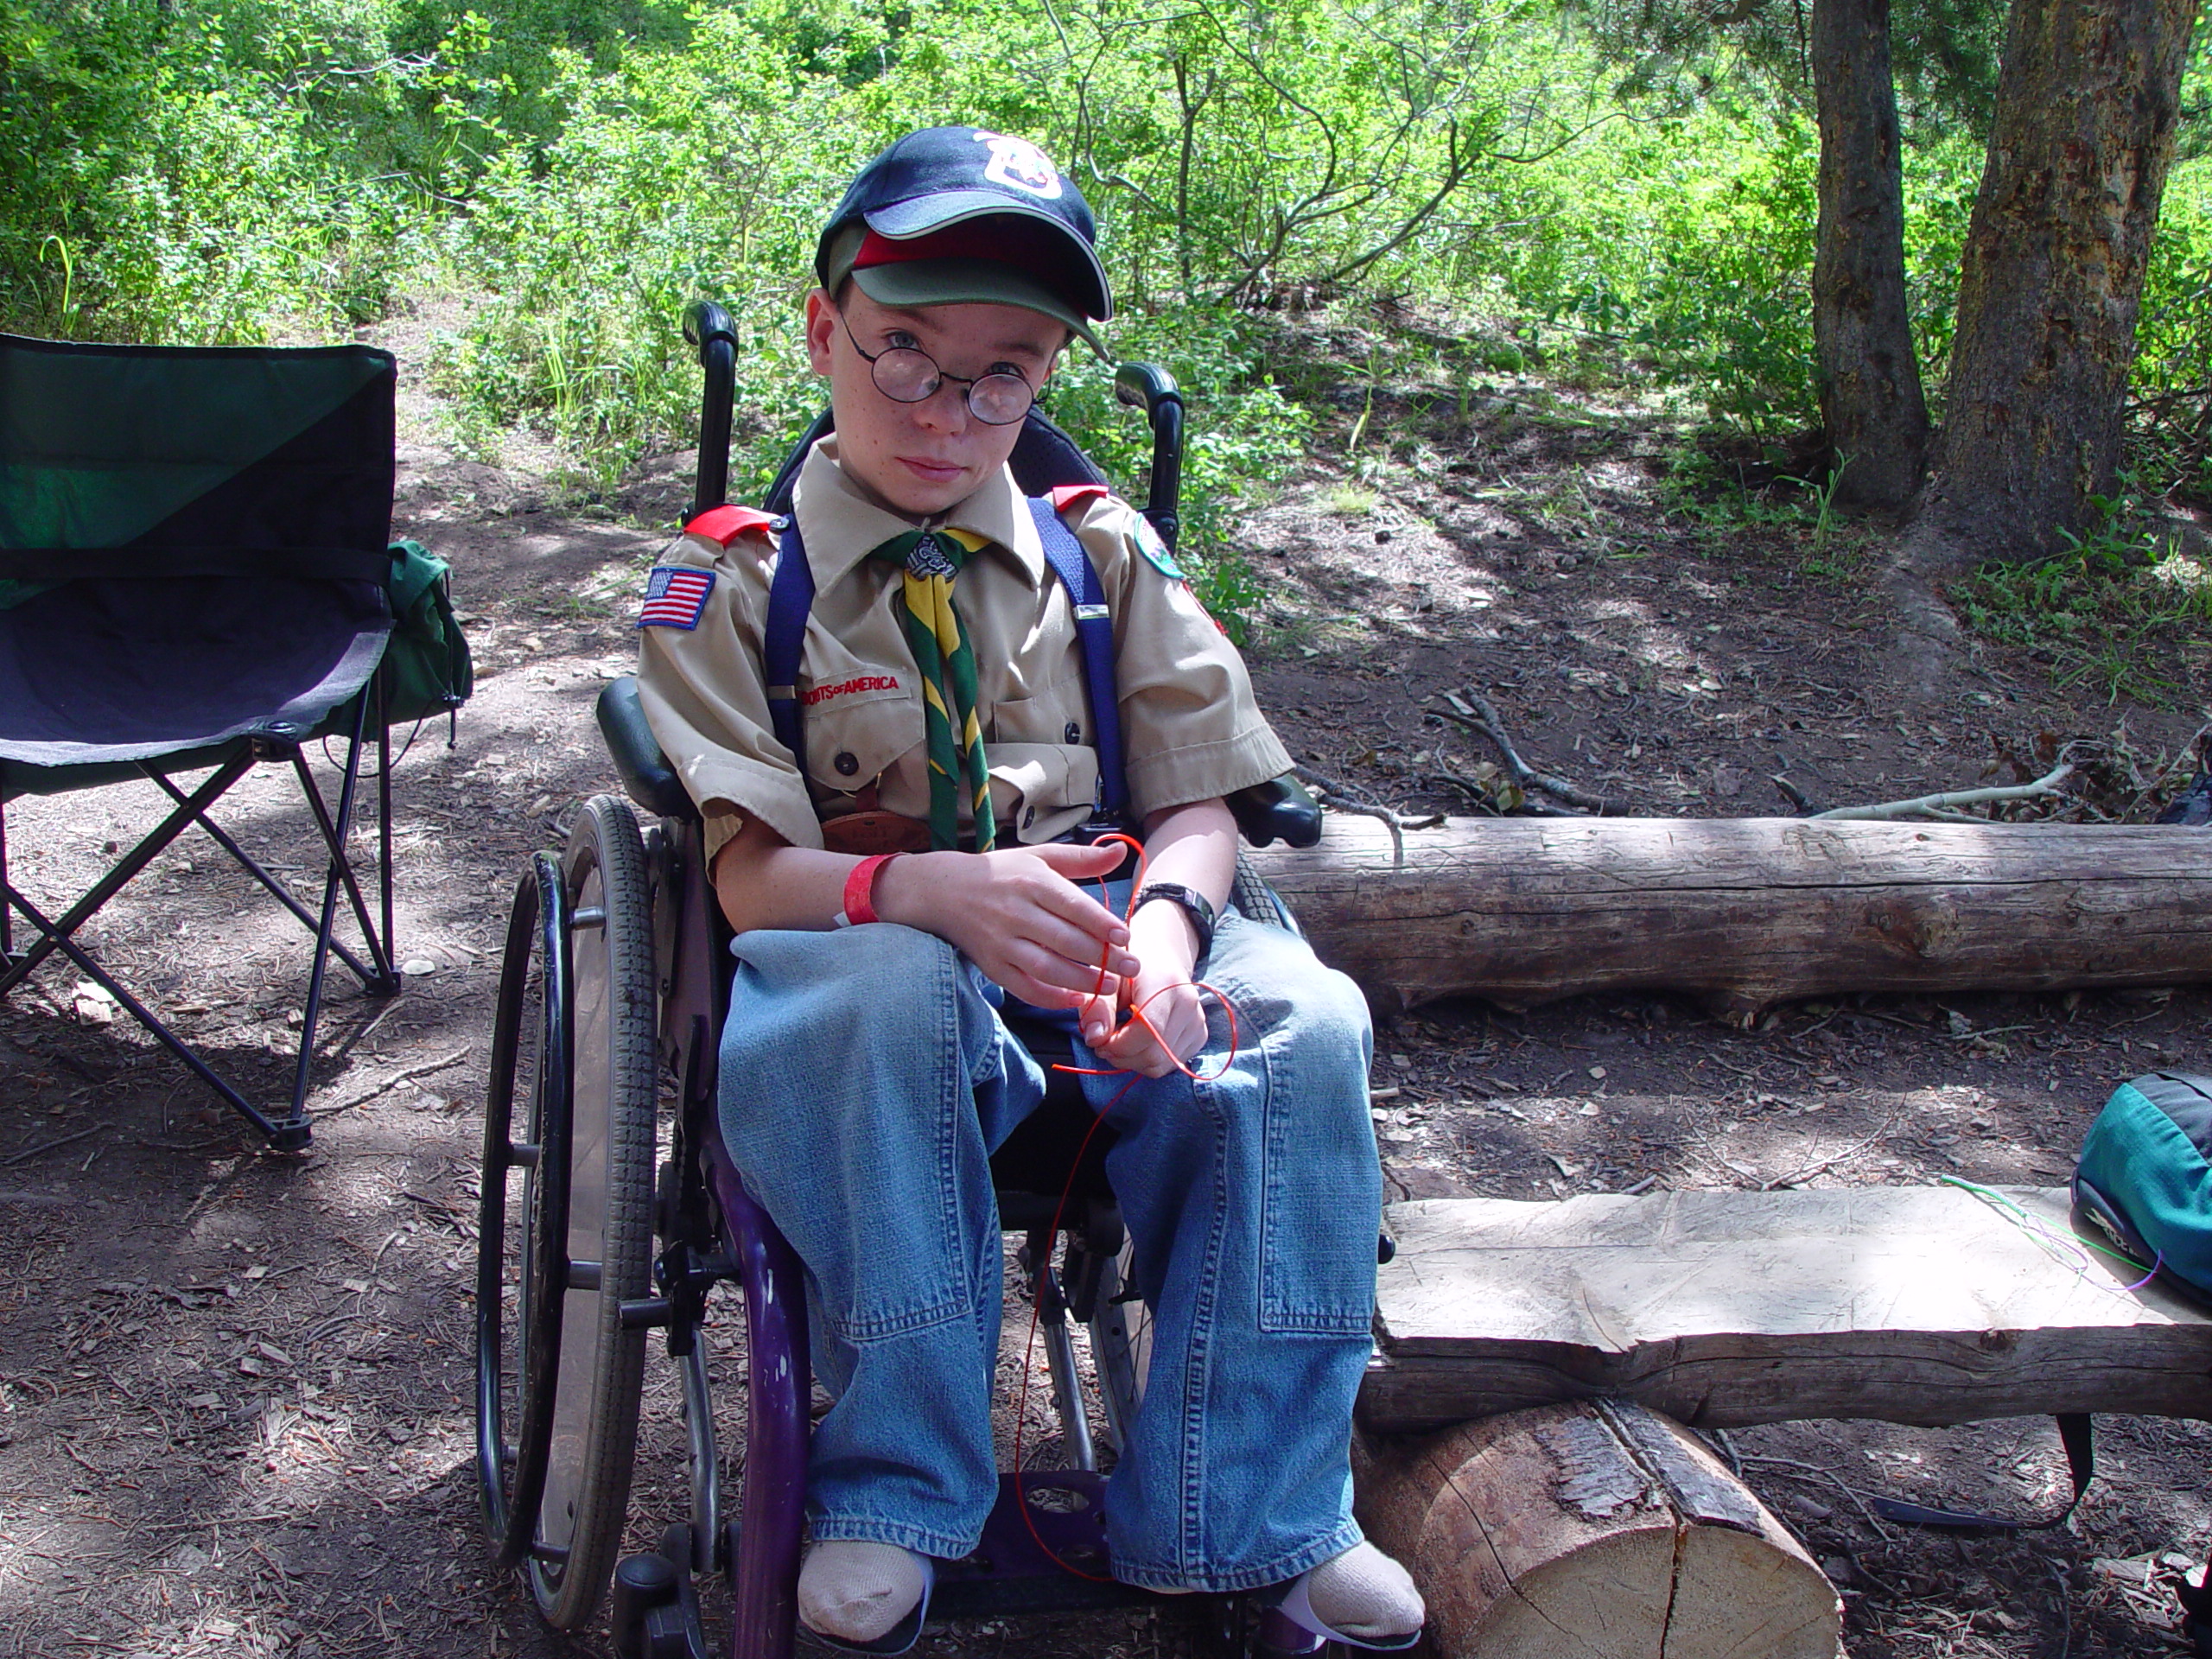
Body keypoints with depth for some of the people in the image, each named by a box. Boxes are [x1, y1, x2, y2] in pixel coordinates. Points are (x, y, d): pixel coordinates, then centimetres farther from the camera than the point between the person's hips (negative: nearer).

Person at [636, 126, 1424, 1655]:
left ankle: (1252, 1518, -12)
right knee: (890, 986, -38)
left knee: (1305, 1018, -26)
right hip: (862, 973, -2)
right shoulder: (735, 578, 1)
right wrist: (932, 891, -31)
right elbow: (751, 873, -9)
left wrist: (1163, 921, -21)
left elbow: (1196, 807, 4)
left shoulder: (1103, 552, 9)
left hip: (1087, 953, 3)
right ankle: (896, 1496, -21)